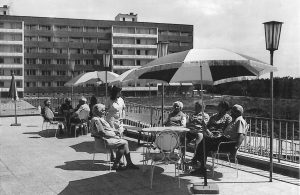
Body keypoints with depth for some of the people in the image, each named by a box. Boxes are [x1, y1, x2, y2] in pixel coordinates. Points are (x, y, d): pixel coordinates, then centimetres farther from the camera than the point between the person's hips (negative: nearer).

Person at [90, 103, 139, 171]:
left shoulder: (100, 118, 18)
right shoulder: (96, 120, -15)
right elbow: (102, 132, -21)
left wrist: (115, 131, 6)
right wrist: (114, 135, -15)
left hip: (109, 138, 11)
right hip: (105, 140, -11)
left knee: (125, 142, 1)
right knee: (124, 143, -17)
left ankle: (129, 164, 2)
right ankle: (115, 165, -10)